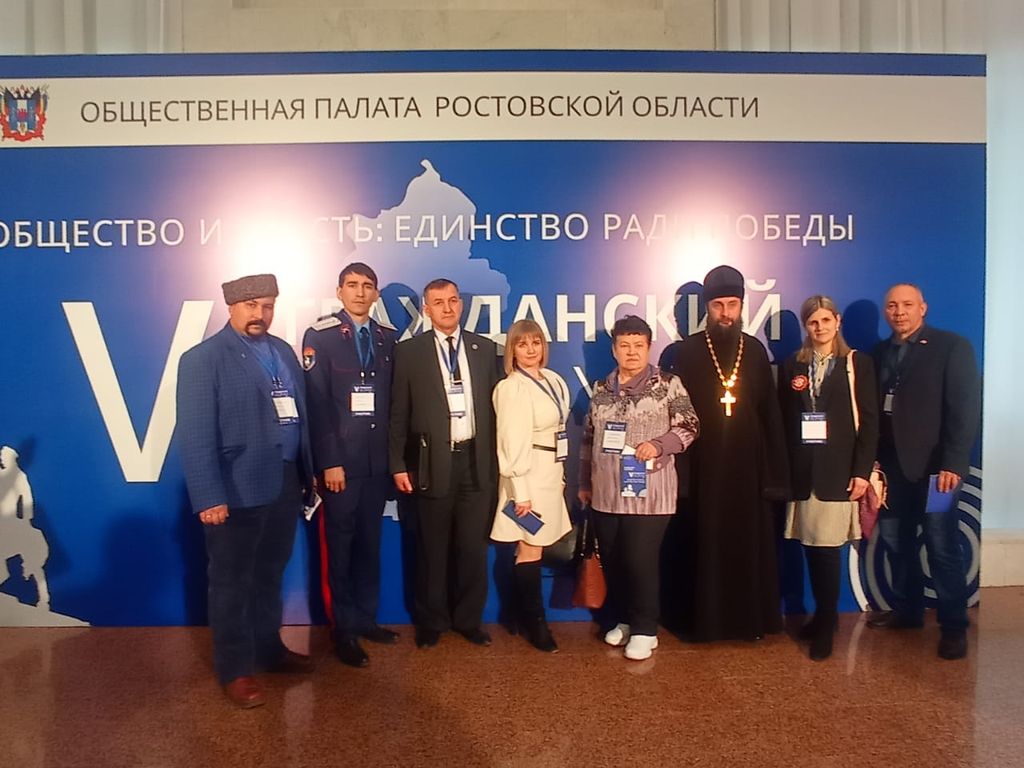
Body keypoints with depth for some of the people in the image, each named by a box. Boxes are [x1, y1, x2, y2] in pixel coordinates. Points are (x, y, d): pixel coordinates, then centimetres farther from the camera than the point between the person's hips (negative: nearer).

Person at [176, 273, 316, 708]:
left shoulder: (283, 351, 10)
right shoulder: (202, 359, -9)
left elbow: (300, 416, 10)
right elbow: (195, 436, -15)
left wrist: (308, 473, 8)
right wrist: (209, 497, -20)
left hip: (284, 486, 6)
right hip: (237, 491, -6)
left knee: (269, 576, 20)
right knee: (231, 583, 9)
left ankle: (269, 649, 37)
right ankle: (235, 670, 24)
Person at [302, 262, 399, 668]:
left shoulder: (388, 338, 10)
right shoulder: (320, 336, -3)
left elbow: (395, 400, 7)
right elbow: (317, 403, -9)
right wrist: (329, 461, -14)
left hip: (378, 461, 4)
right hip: (341, 460, -4)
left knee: (369, 543, 13)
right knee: (340, 545, 6)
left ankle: (367, 618, 26)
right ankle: (345, 629, 18)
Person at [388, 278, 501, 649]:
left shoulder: (485, 348, 7)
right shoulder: (409, 351, 1)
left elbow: (495, 405, 7)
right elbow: (399, 413, 1)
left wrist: (497, 458, 3)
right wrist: (398, 464, -3)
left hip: (477, 460, 2)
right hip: (433, 462, -2)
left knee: (473, 546, 10)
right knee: (432, 548, 10)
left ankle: (469, 619, 27)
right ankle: (431, 622, 28)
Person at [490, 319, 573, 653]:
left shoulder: (553, 380, 8)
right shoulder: (511, 388, -14)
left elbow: (558, 428, 12)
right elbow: (513, 443, -17)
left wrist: (560, 475, 11)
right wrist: (520, 491, -18)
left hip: (551, 473, 7)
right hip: (529, 476, -7)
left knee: (534, 546, 12)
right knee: (531, 550, 1)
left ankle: (527, 618, 26)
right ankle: (535, 623, 16)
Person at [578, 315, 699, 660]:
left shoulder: (667, 384, -2)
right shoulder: (601, 389, 10)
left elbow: (688, 426, -3)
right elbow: (589, 438, 15)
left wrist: (657, 444, -19)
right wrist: (584, 483, 17)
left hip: (648, 493, -4)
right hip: (605, 493, 5)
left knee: (641, 561, -3)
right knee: (612, 561, 12)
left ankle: (645, 630, 15)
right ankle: (622, 619, 30)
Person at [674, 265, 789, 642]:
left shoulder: (755, 350, 6)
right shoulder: (687, 351, -1)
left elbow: (770, 413, 6)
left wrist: (774, 471, 0)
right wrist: (680, 471, -9)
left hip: (748, 464, 2)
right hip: (704, 466, -2)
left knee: (751, 544, 8)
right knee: (705, 545, 5)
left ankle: (752, 619, 23)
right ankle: (704, 620, 18)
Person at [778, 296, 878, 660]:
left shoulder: (858, 363, 3)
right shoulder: (792, 365, 10)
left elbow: (869, 421, -1)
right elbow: (783, 420, 7)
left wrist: (862, 470, -8)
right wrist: (783, 468, 0)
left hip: (838, 469, -3)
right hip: (801, 470, 3)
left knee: (827, 546, -3)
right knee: (811, 546, 7)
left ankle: (826, 624, 11)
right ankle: (823, 615, 22)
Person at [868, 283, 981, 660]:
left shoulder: (952, 346, -3)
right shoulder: (881, 352, 11)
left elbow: (966, 409, -10)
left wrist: (953, 464, -16)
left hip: (933, 466, -5)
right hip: (891, 465, 5)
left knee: (942, 549, 2)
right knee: (896, 542, 11)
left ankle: (954, 625, 15)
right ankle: (907, 609, 27)